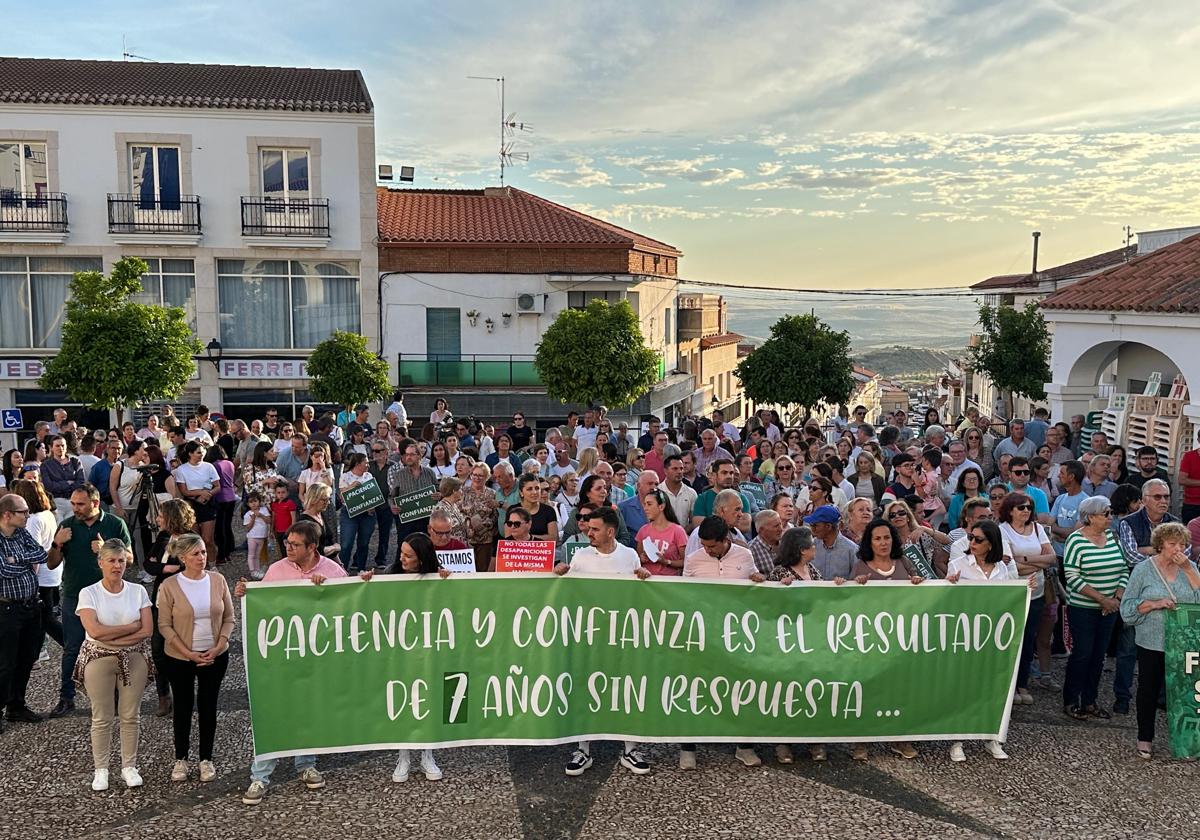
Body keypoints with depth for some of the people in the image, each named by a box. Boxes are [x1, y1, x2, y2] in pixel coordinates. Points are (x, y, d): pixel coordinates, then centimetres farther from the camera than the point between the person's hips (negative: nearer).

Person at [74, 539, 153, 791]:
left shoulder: (138, 591, 0)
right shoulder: (88, 593, -5)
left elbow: (147, 631, -7)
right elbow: (95, 630, -18)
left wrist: (113, 638, -15)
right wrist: (132, 627, -14)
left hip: (134, 658, 2)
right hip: (98, 659, -1)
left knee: (131, 715, 7)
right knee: (102, 718, 6)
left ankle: (129, 766, 19)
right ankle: (101, 770, 19)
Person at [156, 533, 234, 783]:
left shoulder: (218, 580, -4)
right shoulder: (169, 586, -11)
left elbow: (229, 618, 1)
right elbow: (164, 625, -8)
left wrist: (218, 648, -10)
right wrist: (188, 653, -14)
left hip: (215, 656, 2)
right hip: (180, 658, -1)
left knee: (208, 707, 10)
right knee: (183, 707, 11)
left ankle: (206, 760, 22)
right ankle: (180, 760, 26)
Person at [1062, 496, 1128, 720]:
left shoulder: (1113, 536, 6)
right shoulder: (1076, 540, -11)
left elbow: (1124, 569, 10)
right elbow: (1072, 576, -16)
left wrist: (1118, 597, -5)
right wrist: (1102, 599, -17)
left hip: (1109, 608, 6)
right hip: (1083, 608, -6)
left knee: (1099, 655, 10)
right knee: (1082, 654, -2)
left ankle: (1089, 702, 21)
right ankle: (1070, 702, 11)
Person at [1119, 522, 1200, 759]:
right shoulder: (1143, 569, -2)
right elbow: (1128, 606, -3)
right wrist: (1156, 604, -18)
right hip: (1152, 642, -2)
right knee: (1149, 689, 7)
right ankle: (1145, 738, 19)